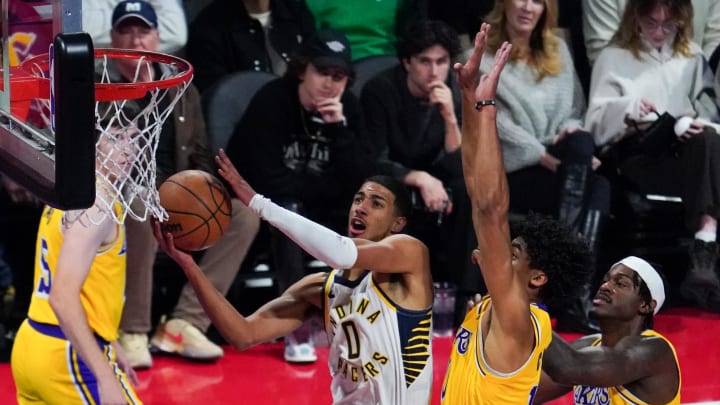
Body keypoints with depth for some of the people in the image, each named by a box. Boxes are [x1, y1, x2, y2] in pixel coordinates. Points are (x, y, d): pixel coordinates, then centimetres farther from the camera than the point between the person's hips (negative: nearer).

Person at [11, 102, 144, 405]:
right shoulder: (95, 204, -17)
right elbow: (63, 298, -26)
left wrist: (110, 347, 28)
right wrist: (105, 377, -29)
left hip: (34, 346, 10)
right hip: (66, 357, -10)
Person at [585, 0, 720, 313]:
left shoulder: (692, 58, 22)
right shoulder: (614, 58, 12)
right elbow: (597, 125, 5)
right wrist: (627, 110, -16)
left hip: (682, 150, 3)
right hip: (633, 153, -3)